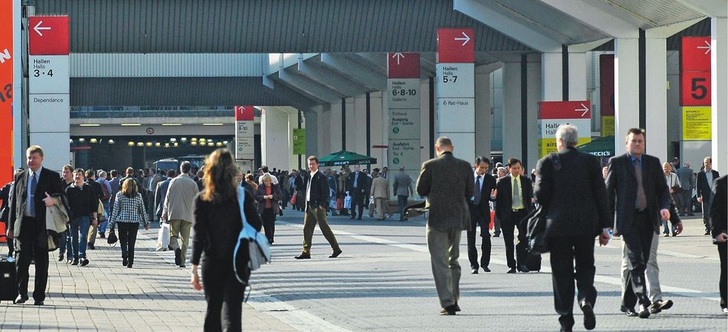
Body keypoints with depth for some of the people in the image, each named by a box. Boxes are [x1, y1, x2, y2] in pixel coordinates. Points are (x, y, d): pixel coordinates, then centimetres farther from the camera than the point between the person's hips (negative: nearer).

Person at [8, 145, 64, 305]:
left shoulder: (52, 177, 4)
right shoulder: (20, 177, 11)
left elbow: (61, 196, 5)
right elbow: (14, 202, 12)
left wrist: (53, 200, -19)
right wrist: (12, 226, 7)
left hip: (42, 225, -2)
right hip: (23, 224, 2)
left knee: (41, 262, 3)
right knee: (22, 260, -3)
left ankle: (39, 296, 9)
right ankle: (22, 293, 7)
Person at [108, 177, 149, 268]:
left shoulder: (119, 195, 0)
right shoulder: (138, 196, 3)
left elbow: (115, 210, 0)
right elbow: (143, 210, 8)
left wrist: (112, 223, 4)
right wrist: (146, 223, 17)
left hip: (122, 220, -1)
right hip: (135, 221, 1)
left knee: (123, 240, 7)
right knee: (131, 243, 7)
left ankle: (124, 256, -19)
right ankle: (130, 262, 5)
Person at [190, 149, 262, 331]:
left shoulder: (201, 200, -5)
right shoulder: (244, 196, -5)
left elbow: (199, 236, -7)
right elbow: (256, 225, -1)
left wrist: (194, 268, -5)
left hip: (211, 262, 1)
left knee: (213, 309, 15)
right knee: (232, 309, -3)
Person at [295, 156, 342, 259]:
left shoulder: (321, 177, -8)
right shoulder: (307, 176, 16)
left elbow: (325, 192, -13)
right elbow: (304, 189, 20)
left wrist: (322, 205, -18)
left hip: (318, 206, -8)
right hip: (309, 206, 8)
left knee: (325, 228, -4)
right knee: (307, 229, 6)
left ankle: (336, 249, 4)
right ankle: (306, 252, 9)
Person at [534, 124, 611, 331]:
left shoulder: (548, 162, -4)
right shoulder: (590, 161, 2)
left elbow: (540, 194, -6)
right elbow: (601, 195, 2)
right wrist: (605, 226, 6)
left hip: (558, 224, -1)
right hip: (586, 224, 1)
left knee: (562, 271, 5)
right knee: (585, 266, 13)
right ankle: (586, 298, -15)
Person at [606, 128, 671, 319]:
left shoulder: (653, 163, 12)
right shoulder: (616, 162, 2)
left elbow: (662, 188, 12)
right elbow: (608, 192, 3)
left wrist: (664, 207, -8)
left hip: (648, 219, 4)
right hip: (628, 219, -4)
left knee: (640, 263, 7)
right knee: (636, 262, -14)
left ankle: (627, 303, 18)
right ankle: (642, 301, -20)